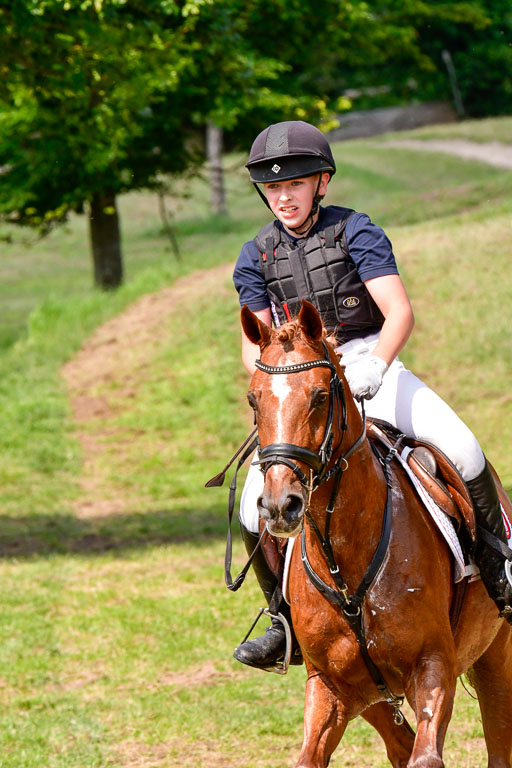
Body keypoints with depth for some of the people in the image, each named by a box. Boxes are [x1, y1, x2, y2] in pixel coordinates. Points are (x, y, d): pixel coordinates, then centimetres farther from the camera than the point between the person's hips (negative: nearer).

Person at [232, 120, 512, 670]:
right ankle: (289, 621, 7)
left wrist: (375, 363, -33)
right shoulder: (257, 257, 8)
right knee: (256, 510, -14)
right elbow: (254, 344, 7)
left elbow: (399, 310, -14)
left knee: (463, 453, -24)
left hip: (366, 363, -2)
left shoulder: (354, 232, -3)